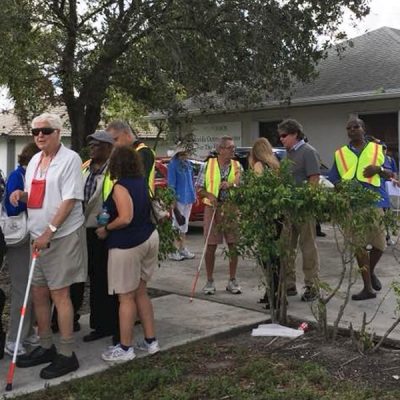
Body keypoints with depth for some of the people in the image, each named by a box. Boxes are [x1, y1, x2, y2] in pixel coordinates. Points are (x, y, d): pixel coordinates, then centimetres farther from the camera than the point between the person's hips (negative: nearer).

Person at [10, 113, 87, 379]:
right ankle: (46, 347, 25)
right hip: (39, 236, 8)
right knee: (39, 294, 11)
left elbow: (70, 200, -17)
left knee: (59, 294, -5)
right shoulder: (34, 160, 13)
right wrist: (21, 194, 1)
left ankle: (67, 355, 4)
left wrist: (49, 231, -20)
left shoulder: (70, 159, -10)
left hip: (62, 236, -8)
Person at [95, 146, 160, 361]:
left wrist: (106, 229, -9)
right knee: (140, 292, 17)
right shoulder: (141, 182, 9)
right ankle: (150, 341, 22)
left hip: (127, 245, -8)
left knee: (126, 297, 1)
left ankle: (125, 348, 9)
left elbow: (125, 218, -24)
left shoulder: (120, 187, -15)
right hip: (149, 238, 8)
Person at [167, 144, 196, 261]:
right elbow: (171, 183, -14)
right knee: (177, 224, -2)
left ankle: (182, 249, 25)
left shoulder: (188, 163, 11)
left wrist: (194, 195, 15)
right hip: (179, 199, -7)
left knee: (184, 224, 15)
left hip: (188, 199, 8)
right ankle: (173, 251, 5)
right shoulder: (173, 164, -12)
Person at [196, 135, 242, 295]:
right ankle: (210, 281, 15)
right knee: (211, 246, 2)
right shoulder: (208, 165, 2)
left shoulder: (237, 166, 6)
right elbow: (199, 189, 4)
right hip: (212, 209, -1)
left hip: (232, 209, 1)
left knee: (233, 245, 4)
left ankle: (232, 280, 18)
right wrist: (209, 195, -15)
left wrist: (231, 184, -24)